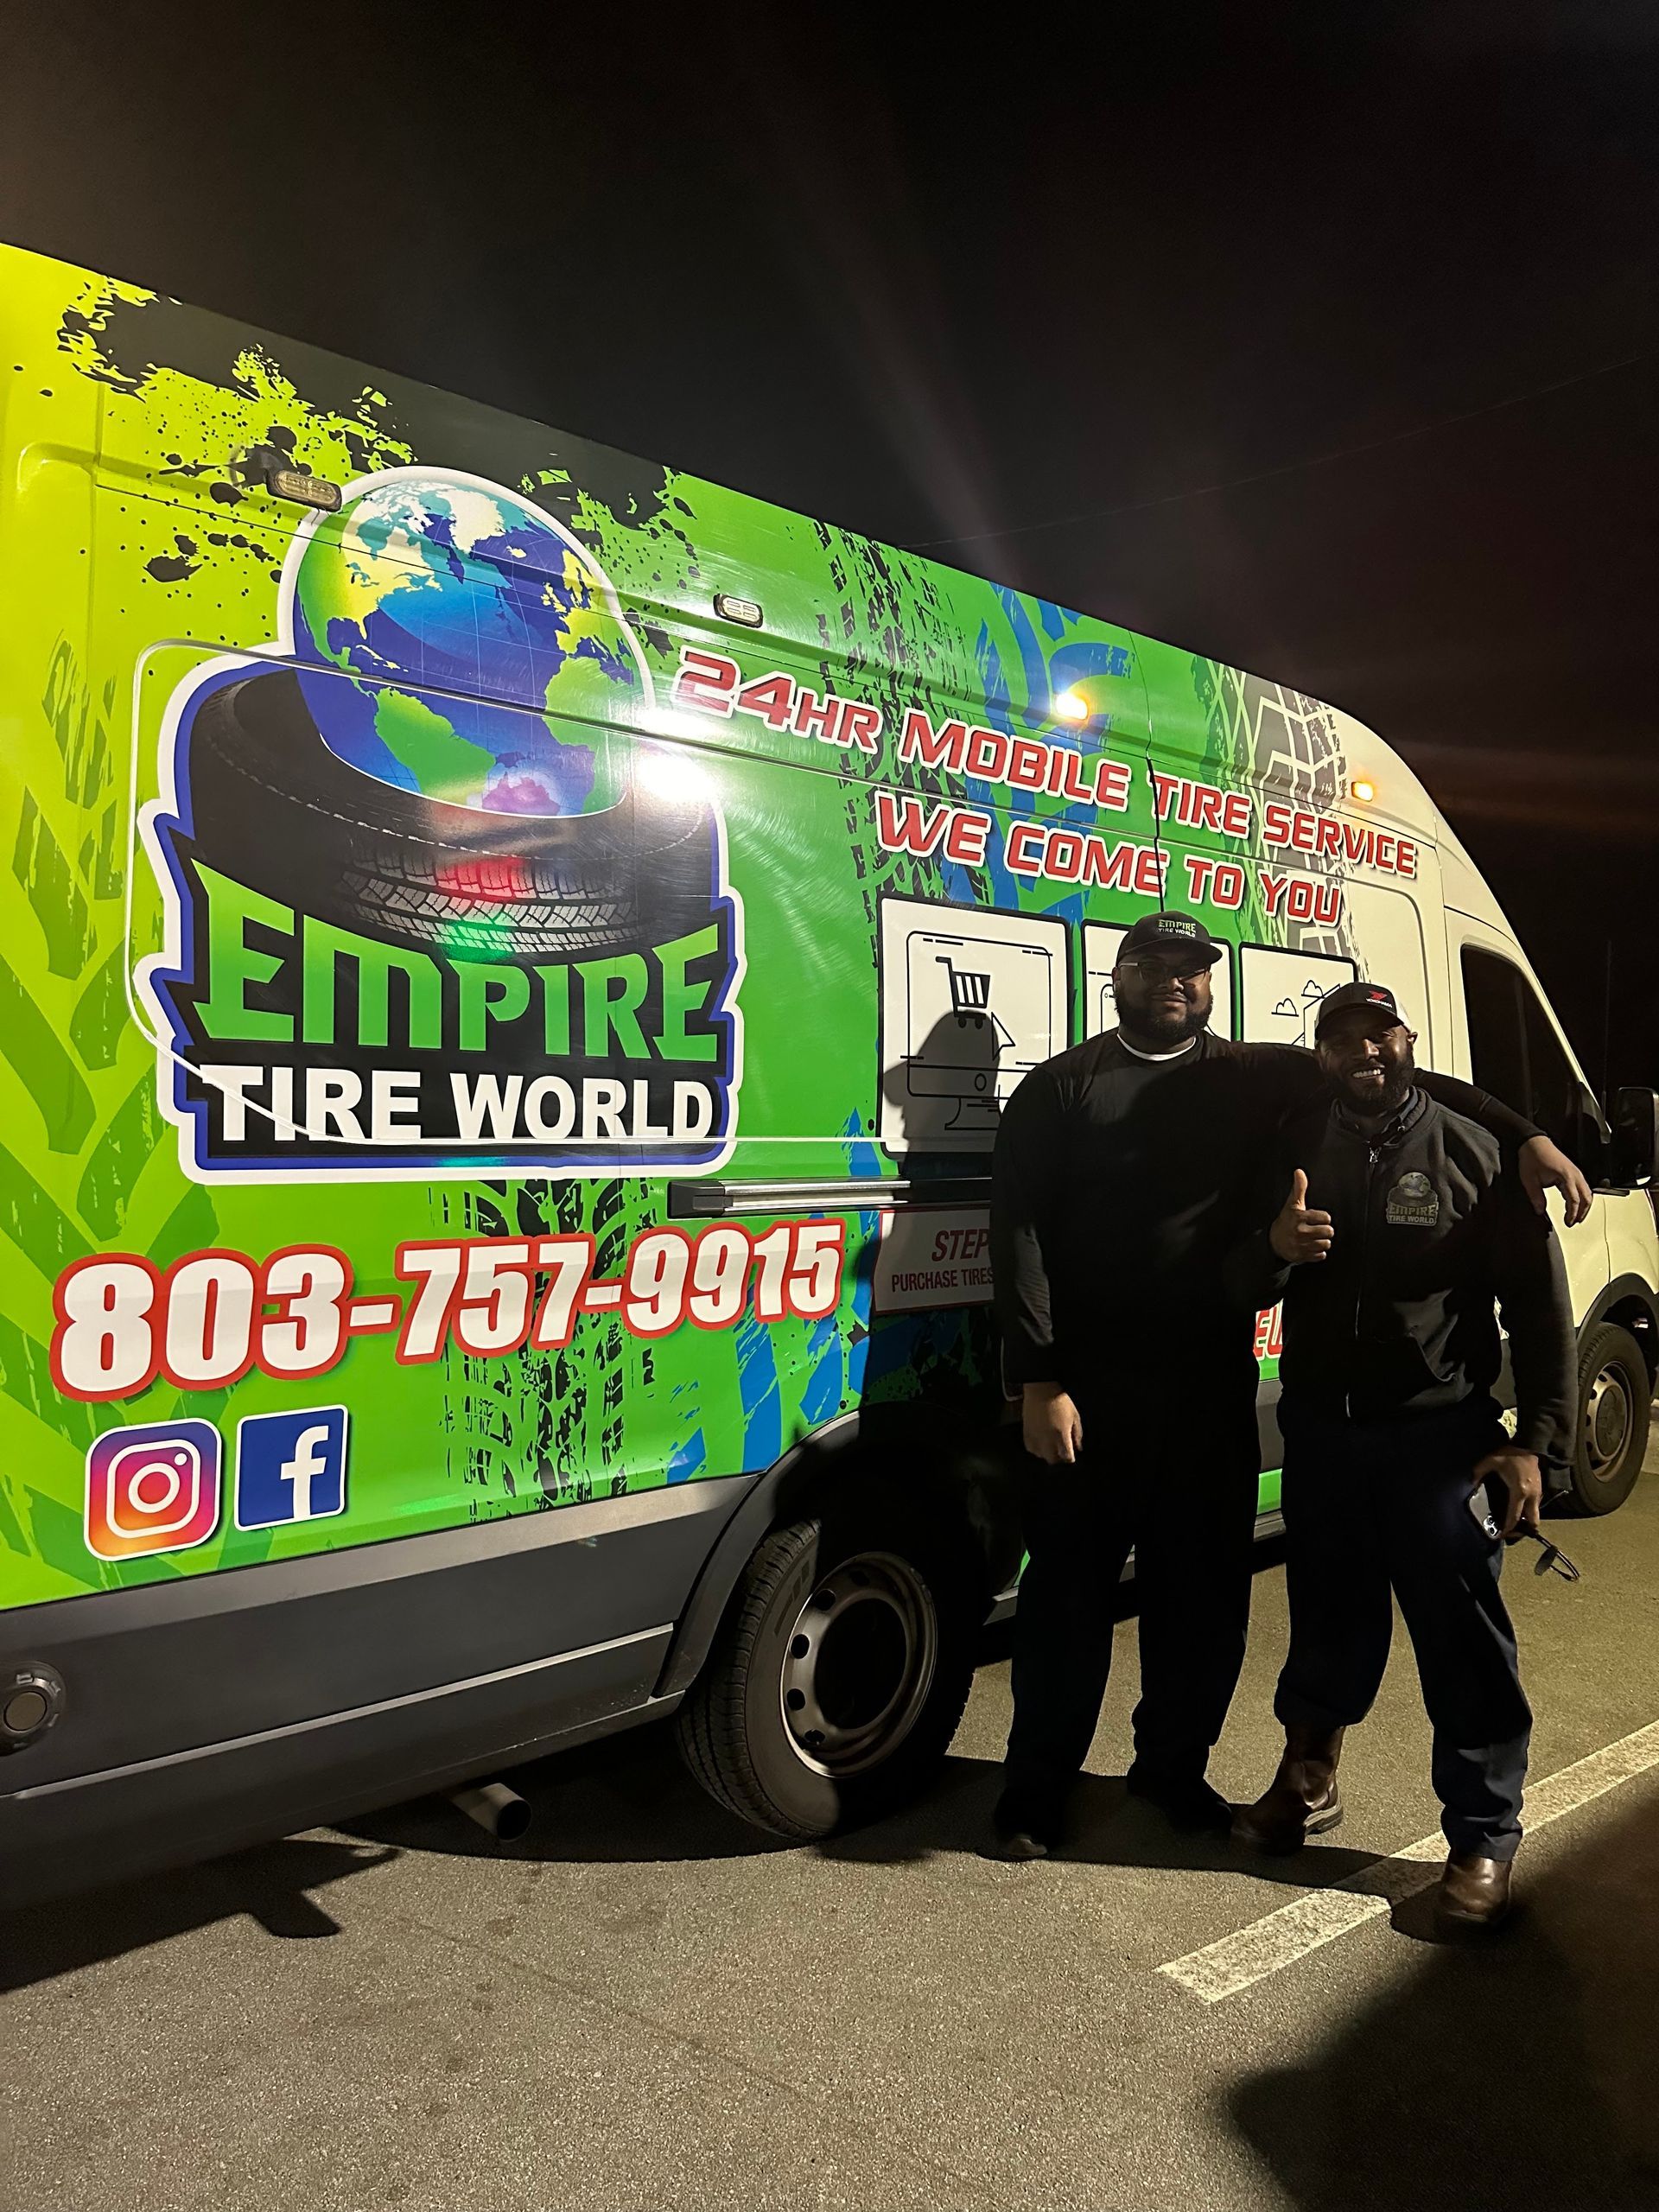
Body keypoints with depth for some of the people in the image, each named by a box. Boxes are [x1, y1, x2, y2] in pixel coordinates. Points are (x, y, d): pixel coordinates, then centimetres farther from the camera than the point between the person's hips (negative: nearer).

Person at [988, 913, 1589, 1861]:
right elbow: (1019, 1233, -5)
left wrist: (1525, 1136, -10)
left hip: (1212, 1390, 3)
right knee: (1072, 1591, 6)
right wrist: (1039, 1381, -12)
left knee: (1207, 1590, 12)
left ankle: (1174, 1763, 35)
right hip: (1088, 1390, -3)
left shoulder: (1257, 1077, 8)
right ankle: (1039, 1784, 25)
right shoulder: (1061, 1088, 1)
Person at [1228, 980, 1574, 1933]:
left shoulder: (1471, 1153, -4)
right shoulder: (1297, 1148, 6)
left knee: (1465, 1641, 1)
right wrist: (1275, 1247, -17)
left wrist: (1535, 1438, -10)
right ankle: (1309, 1782, 37)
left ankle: (1486, 1842, 16)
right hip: (1321, 1430, 4)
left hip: (1441, 1436, -3)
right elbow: (1244, 1287, 7)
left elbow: (1538, 1301, -4)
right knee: (1328, 1619, 17)